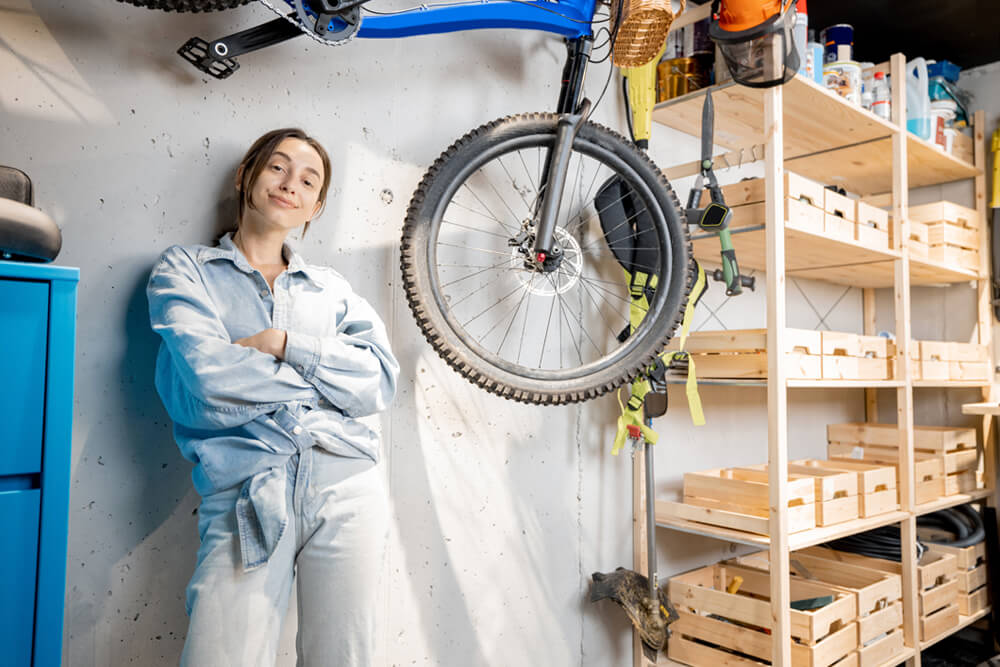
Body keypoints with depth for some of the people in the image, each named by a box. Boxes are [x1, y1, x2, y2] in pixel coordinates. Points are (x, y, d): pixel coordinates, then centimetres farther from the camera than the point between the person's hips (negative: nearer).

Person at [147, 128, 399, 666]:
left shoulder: (331, 288, 19)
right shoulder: (185, 268, 12)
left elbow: (380, 383, 4)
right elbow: (207, 379, -7)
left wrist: (282, 342, -5)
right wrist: (329, 371, 1)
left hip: (346, 484, 3)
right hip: (244, 496, -2)